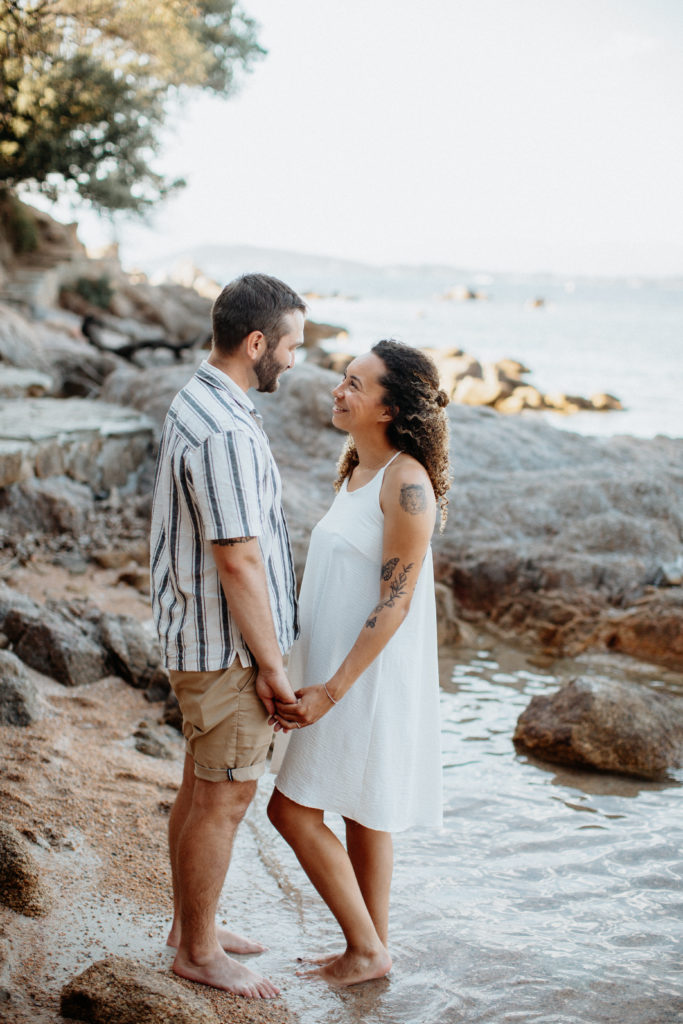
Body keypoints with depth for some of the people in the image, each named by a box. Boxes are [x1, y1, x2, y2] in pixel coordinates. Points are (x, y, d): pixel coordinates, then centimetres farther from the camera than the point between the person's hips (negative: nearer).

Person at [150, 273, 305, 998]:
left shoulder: (197, 405, 9)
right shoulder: (225, 434, -25)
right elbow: (238, 562, -25)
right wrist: (273, 665, -17)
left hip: (199, 635, 10)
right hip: (227, 647, -10)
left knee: (202, 784, 20)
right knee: (226, 796, 3)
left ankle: (190, 924, 35)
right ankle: (199, 951, 19)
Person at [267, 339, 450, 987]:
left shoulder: (407, 482, -20)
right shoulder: (356, 470, 9)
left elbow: (395, 601, -22)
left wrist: (331, 690, -22)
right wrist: (318, 681, 16)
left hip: (369, 677, -9)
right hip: (337, 670, 9)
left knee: (293, 810, -3)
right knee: (360, 814, 17)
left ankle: (367, 949, 11)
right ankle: (370, 948, 30)